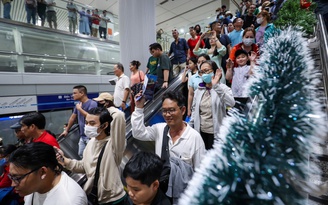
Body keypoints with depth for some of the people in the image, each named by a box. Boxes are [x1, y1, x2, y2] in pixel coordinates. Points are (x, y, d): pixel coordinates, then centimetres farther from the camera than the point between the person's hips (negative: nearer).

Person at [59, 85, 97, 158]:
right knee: (81, 155, 12)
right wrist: (66, 130, 28)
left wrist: (80, 109, -16)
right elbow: (72, 117, 21)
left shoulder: (92, 103, -14)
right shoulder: (78, 104, 9)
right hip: (82, 136, 7)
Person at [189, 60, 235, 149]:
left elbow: (231, 103, -29)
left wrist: (216, 86, -33)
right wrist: (190, 128, 9)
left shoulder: (223, 88, -8)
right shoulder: (199, 90, 5)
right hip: (200, 131, 4)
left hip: (216, 133, -4)